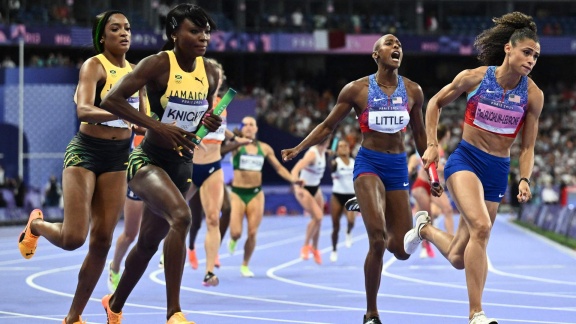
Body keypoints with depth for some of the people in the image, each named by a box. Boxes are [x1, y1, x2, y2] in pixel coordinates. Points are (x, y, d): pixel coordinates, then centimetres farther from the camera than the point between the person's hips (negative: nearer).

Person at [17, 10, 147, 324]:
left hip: (118, 157, 6)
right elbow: (83, 110, -28)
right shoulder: (94, 66, -11)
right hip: (86, 152, -6)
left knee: (102, 241, 0)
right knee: (73, 237, -15)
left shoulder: (136, 72, 8)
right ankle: (36, 224, 22)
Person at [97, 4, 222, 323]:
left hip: (182, 165, 7)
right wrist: (157, 127, -27)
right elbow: (110, 100, -21)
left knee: (148, 242, 18)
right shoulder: (158, 64, -15)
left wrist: (211, 123, -6)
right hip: (149, 160, -7)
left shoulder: (210, 72, 3)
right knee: (181, 216, -32)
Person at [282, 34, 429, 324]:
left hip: (398, 167, 4)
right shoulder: (357, 89, -1)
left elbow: (419, 133, 19)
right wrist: (299, 148, -8)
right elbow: (327, 126, 6)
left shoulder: (412, 91, 7)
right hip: (369, 163, -4)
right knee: (377, 239, -23)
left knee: (401, 250, 1)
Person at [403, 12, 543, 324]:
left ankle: (426, 229, 41)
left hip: (498, 171, 3)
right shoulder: (474, 78, -7)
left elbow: (527, 146, 5)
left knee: (458, 259, 6)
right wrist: (431, 144, 1)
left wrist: (524, 180, -11)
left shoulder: (533, 95, -3)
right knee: (481, 226, -31)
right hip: (465, 160, -3)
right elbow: (435, 103, 9)